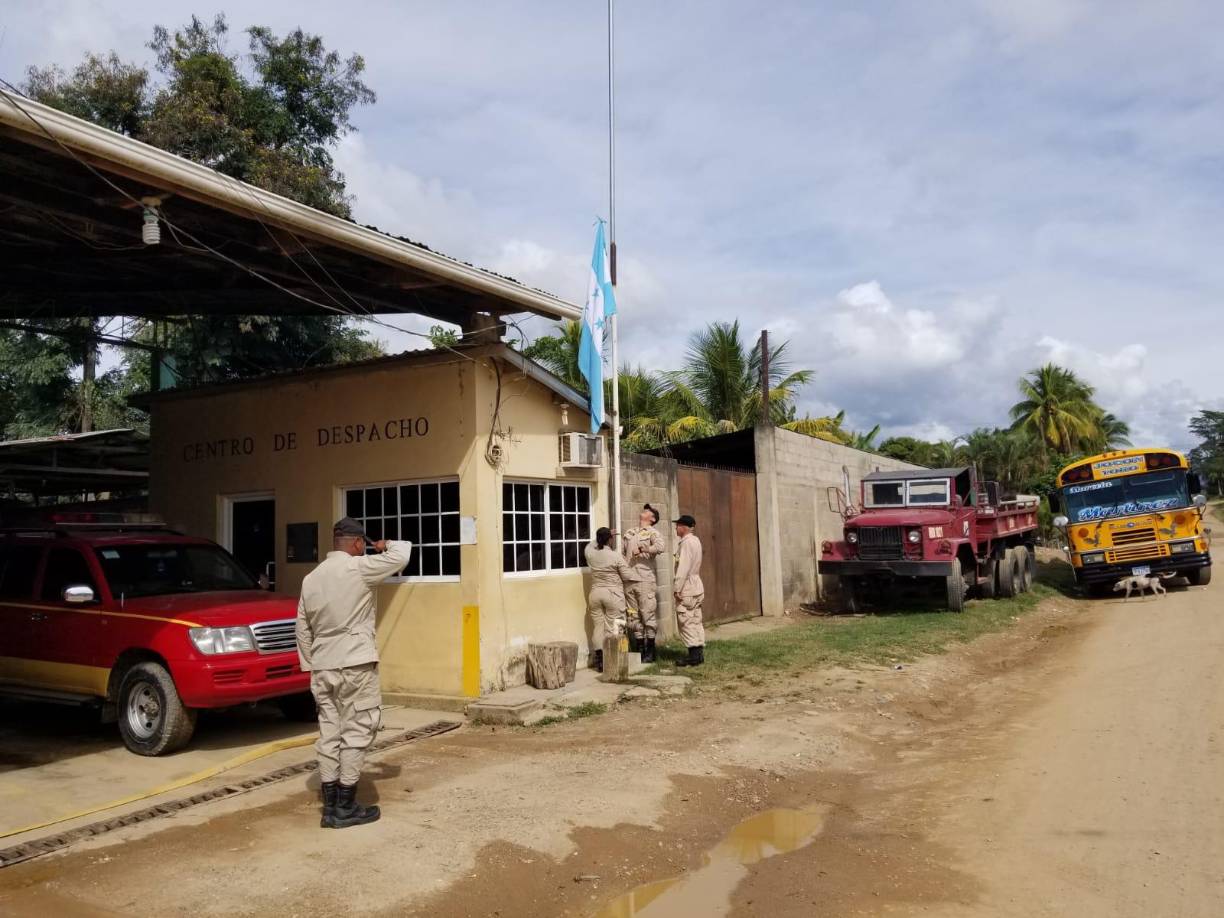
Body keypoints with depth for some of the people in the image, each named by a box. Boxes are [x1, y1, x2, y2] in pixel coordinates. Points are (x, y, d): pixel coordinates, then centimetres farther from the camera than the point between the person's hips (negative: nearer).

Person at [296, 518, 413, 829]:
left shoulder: (310, 579, 11)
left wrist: (310, 666, 20)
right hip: (355, 665, -7)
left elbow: (303, 629, 14)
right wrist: (385, 546, 17)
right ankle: (346, 807, 4)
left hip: (323, 667, 7)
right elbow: (402, 554, -3)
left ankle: (330, 806, 14)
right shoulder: (358, 568, -10)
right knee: (356, 732, 0)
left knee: (329, 733, 10)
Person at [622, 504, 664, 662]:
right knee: (634, 616, 8)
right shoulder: (629, 534, 20)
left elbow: (659, 548, -19)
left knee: (648, 615, -4)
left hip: (645, 580, -6)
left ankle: (650, 652, 4)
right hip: (629, 581, 6)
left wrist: (641, 549, -16)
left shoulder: (653, 533, 1)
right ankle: (639, 649, 16)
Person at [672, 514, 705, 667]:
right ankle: (699, 653, 13)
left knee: (686, 621, -6)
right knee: (695, 621, 11)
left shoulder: (686, 543, -16)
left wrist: (677, 588, -19)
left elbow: (683, 568, -21)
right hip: (696, 586, 10)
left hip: (687, 588, -10)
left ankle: (694, 655, -7)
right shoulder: (695, 541, 15)